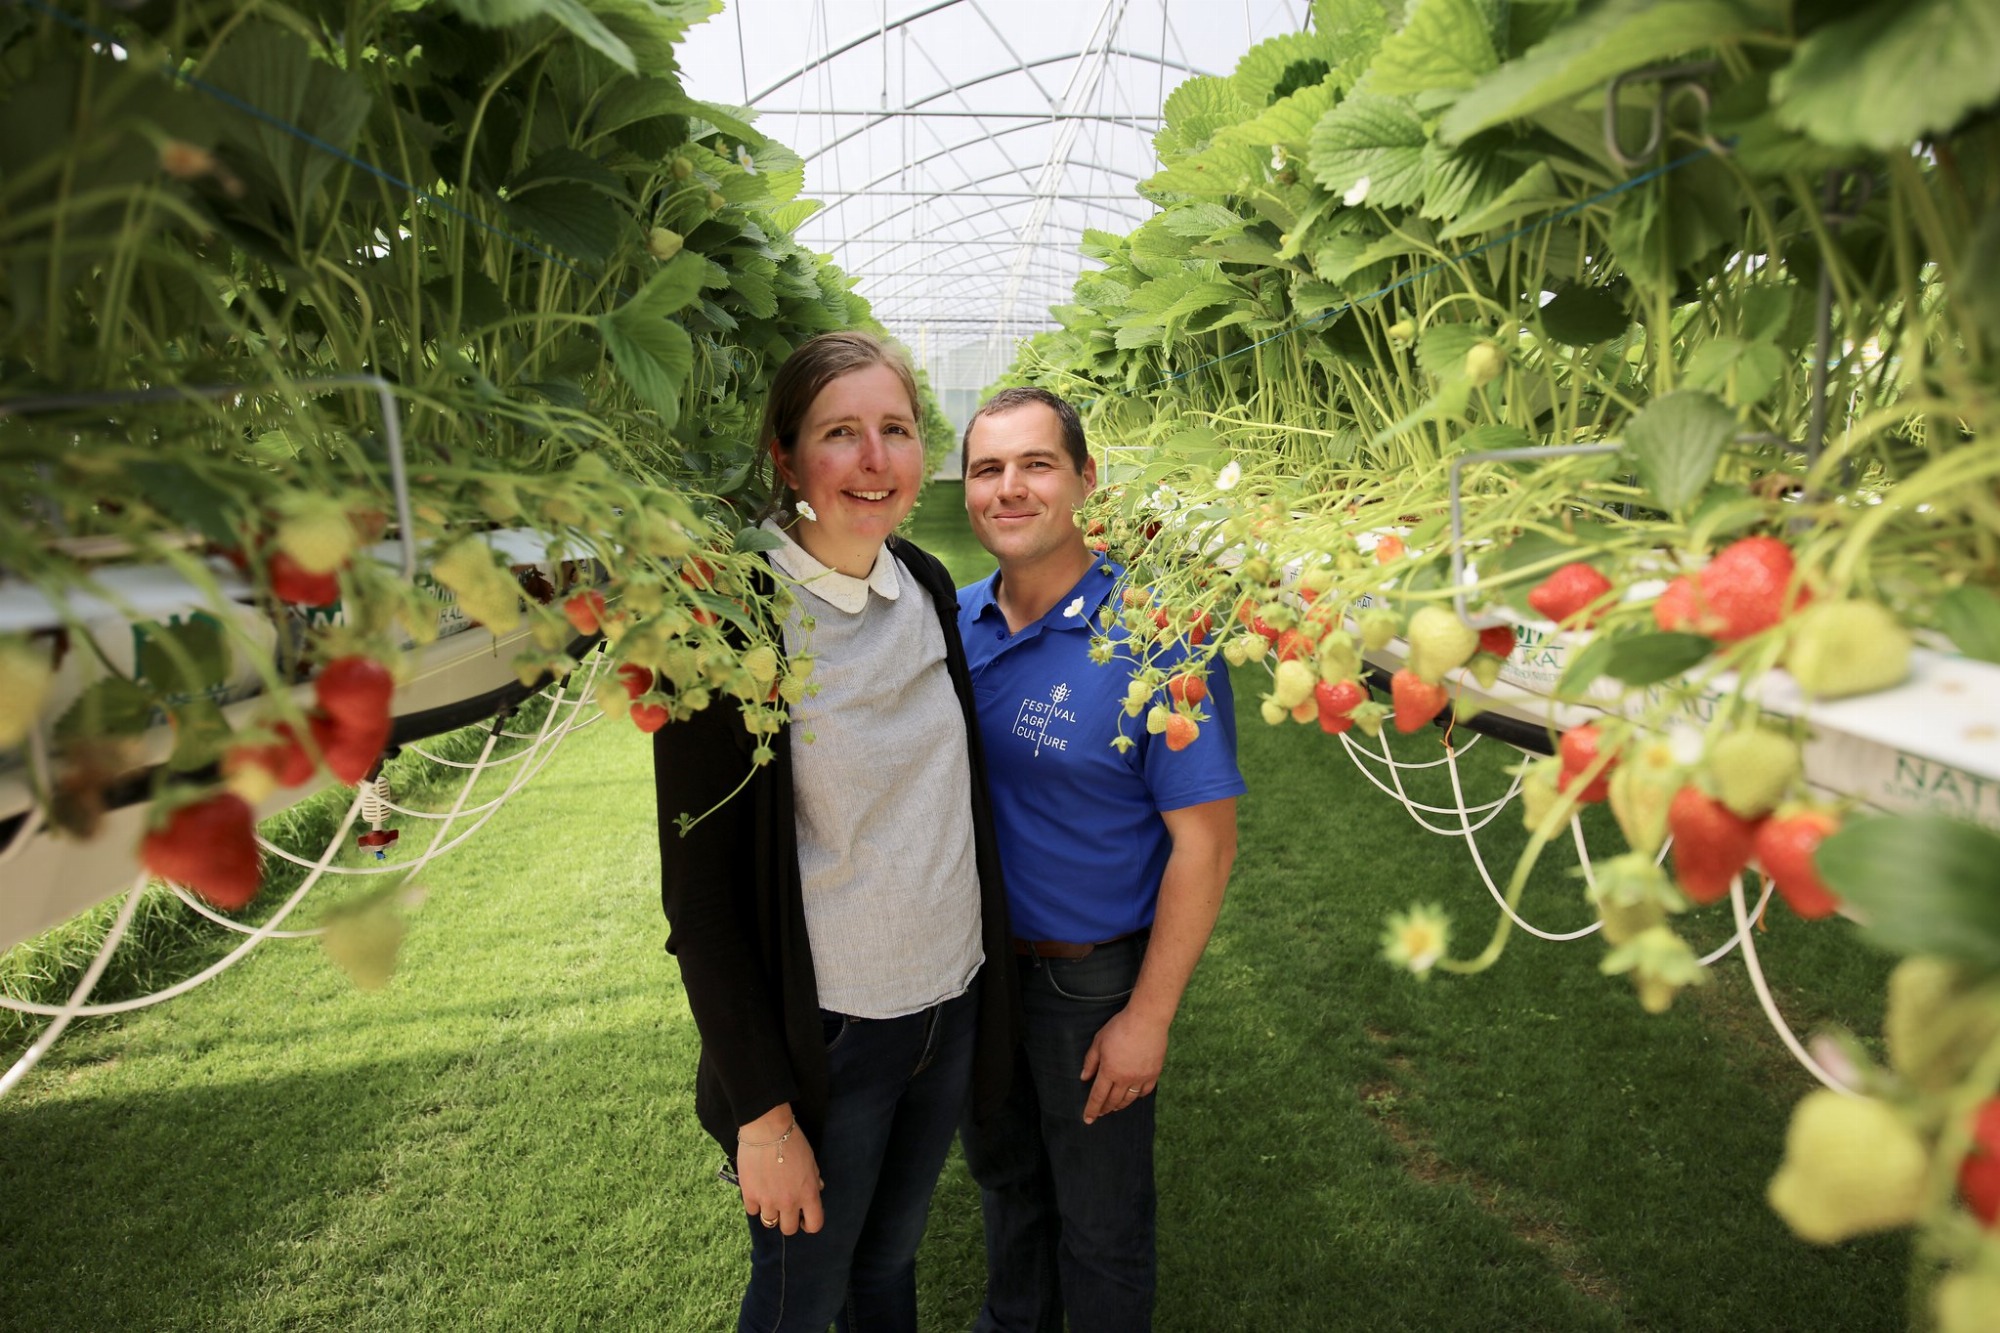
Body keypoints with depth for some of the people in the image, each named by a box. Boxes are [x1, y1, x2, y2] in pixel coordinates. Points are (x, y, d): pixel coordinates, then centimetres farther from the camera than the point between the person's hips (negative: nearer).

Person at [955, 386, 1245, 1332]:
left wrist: (1148, 1016, -17)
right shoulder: (952, 623, -3)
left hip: (1089, 981, -5)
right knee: (1002, 1179, 28)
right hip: (971, 961, 6)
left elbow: (1203, 838, -18)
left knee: (1100, 1221, 17)